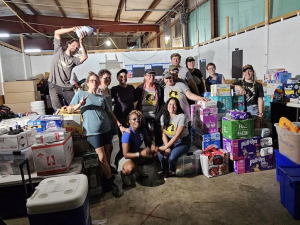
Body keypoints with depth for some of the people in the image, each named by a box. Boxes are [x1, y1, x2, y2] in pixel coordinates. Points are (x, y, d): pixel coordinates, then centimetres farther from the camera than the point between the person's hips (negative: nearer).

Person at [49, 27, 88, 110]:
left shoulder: (73, 60, 11)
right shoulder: (59, 51, 9)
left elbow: (84, 57, -11)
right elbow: (56, 33, 3)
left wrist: (81, 41, -13)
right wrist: (72, 29, -3)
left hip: (67, 88, 2)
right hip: (54, 86, -2)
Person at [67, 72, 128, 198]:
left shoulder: (102, 97, 14)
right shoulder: (80, 94, 5)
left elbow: (110, 113, 13)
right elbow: (69, 109, 5)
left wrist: (120, 125, 6)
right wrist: (80, 105, -14)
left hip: (106, 130, 4)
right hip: (92, 132, -4)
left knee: (106, 157, 9)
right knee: (102, 158, -9)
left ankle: (106, 181, 25)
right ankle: (111, 184, 4)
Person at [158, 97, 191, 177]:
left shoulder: (181, 117, -19)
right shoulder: (163, 117, 0)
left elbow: (177, 135, -23)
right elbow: (164, 134, -2)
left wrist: (165, 147, -24)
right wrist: (167, 147, -17)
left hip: (183, 141, -4)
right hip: (170, 141, 4)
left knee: (171, 157, -28)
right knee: (161, 155, -24)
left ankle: (171, 170, 9)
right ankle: (165, 171, 7)